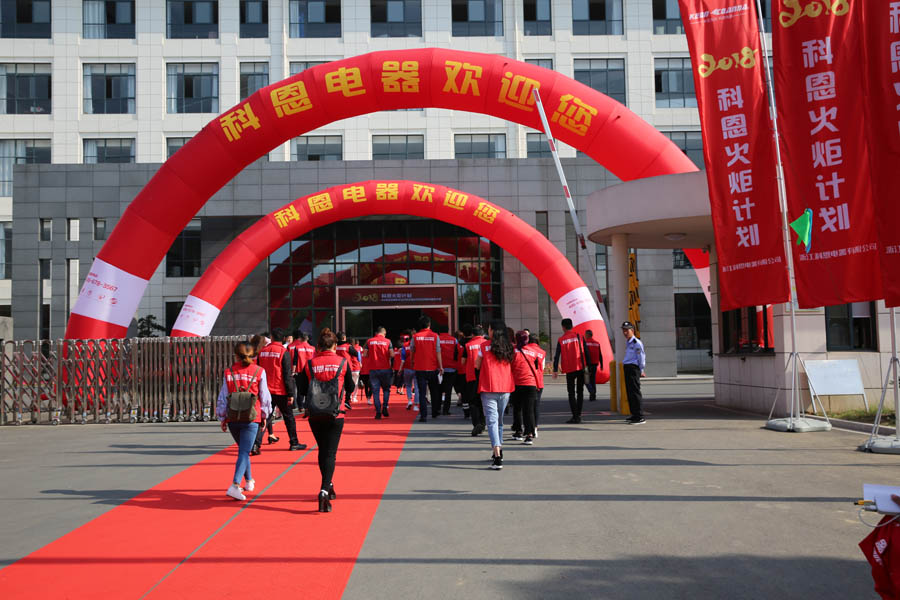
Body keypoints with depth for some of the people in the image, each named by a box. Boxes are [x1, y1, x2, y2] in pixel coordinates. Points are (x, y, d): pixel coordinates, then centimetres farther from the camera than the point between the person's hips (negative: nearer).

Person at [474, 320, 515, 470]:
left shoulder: (484, 346, -4)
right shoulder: (510, 347, 6)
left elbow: (477, 365, 5)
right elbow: (512, 365, 10)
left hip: (489, 388, -4)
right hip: (505, 388, 4)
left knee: (492, 420, -8)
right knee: (499, 420, 21)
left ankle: (497, 458, -21)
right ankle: (498, 452, 31)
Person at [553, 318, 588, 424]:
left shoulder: (561, 340, 1)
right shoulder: (579, 336, 3)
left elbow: (557, 356, -2)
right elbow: (585, 351, 1)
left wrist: (555, 370, 1)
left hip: (569, 369, -1)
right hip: (581, 368, 1)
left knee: (571, 393, 5)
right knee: (580, 391, 11)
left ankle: (575, 416, -4)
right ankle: (578, 415, 8)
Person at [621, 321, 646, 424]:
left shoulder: (636, 343, -11)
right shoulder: (628, 342, 17)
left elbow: (642, 357, -10)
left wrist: (641, 371, -7)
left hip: (633, 368, -9)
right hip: (627, 368, 9)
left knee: (635, 392, -10)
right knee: (629, 392, 13)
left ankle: (640, 417, -9)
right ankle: (634, 415, 22)